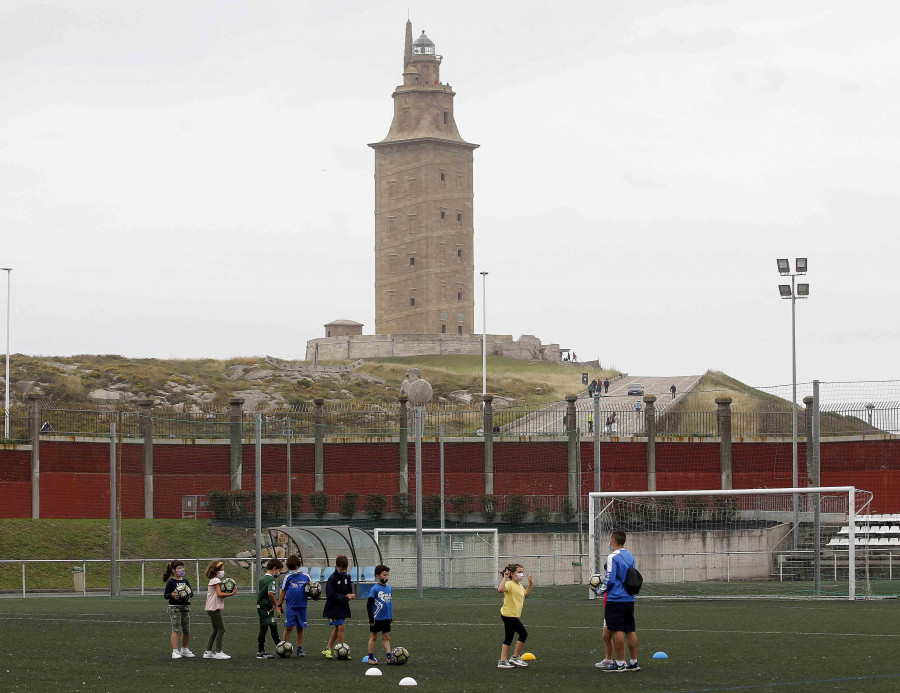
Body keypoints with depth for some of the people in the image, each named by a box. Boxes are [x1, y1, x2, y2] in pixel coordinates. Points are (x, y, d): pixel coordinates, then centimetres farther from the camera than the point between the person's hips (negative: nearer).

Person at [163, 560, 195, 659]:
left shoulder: (185, 581, 12)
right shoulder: (171, 582, -4)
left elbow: (191, 593, 12)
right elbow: (165, 595, -6)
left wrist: (189, 593, -11)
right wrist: (171, 595, -27)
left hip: (185, 607, 6)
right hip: (174, 607, -6)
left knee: (187, 630, 9)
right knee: (176, 629, -12)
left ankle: (184, 649, 26)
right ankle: (175, 651, -10)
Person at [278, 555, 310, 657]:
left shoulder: (306, 577, 5)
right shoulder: (288, 577, 3)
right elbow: (283, 592, 7)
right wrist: (279, 605, 5)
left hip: (302, 606, 1)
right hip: (291, 607, -1)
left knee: (300, 628, 8)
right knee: (288, 627, -5)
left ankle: (300, 649, 15)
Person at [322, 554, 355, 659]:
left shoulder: (346, 577, 9)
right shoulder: (332, 578, -14)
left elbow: (349, 590, 16)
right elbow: (331, 595, -18)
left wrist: (350, 595, -9)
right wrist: (345, 597, -23)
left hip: (343, 607, 7)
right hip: (334, 608, -7)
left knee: (337, 629, 11)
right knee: (340, 628, -9)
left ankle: (327, 649, 22)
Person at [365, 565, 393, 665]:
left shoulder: (389, 588, 7)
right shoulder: (375, 589, -12)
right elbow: (369, 604, -11)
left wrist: (391, 616, 17)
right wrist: (371, 618, -13)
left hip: (386, 618, 5)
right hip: (376, 618, -5)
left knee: (386, 637, 5)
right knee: (373, 637, 5)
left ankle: (389, 657, 3)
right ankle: (370, 658, 11)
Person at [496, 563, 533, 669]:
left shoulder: (520, 586, 14)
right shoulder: (509, 584, -17)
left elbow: (526, 593, 35)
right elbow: (500, 589, -38)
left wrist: (530, 583, 23)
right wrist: (505, 578, -36)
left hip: (514, 615, 10)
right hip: (509, 615, -10)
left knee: (508, 638, 11)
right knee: (523, 634, -6)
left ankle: (503, 661, 14)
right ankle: (515, 657, 2)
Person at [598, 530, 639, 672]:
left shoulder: (613, 557, -12)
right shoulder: (630, 556, 12)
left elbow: (610, 580, -15)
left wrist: (601, 590, 0)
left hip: (616, 599, -8)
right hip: (629, 599, 8)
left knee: (617, 630, -5)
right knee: (630, 630, 10)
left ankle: (620, 663, -7)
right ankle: (634, 662, 11)